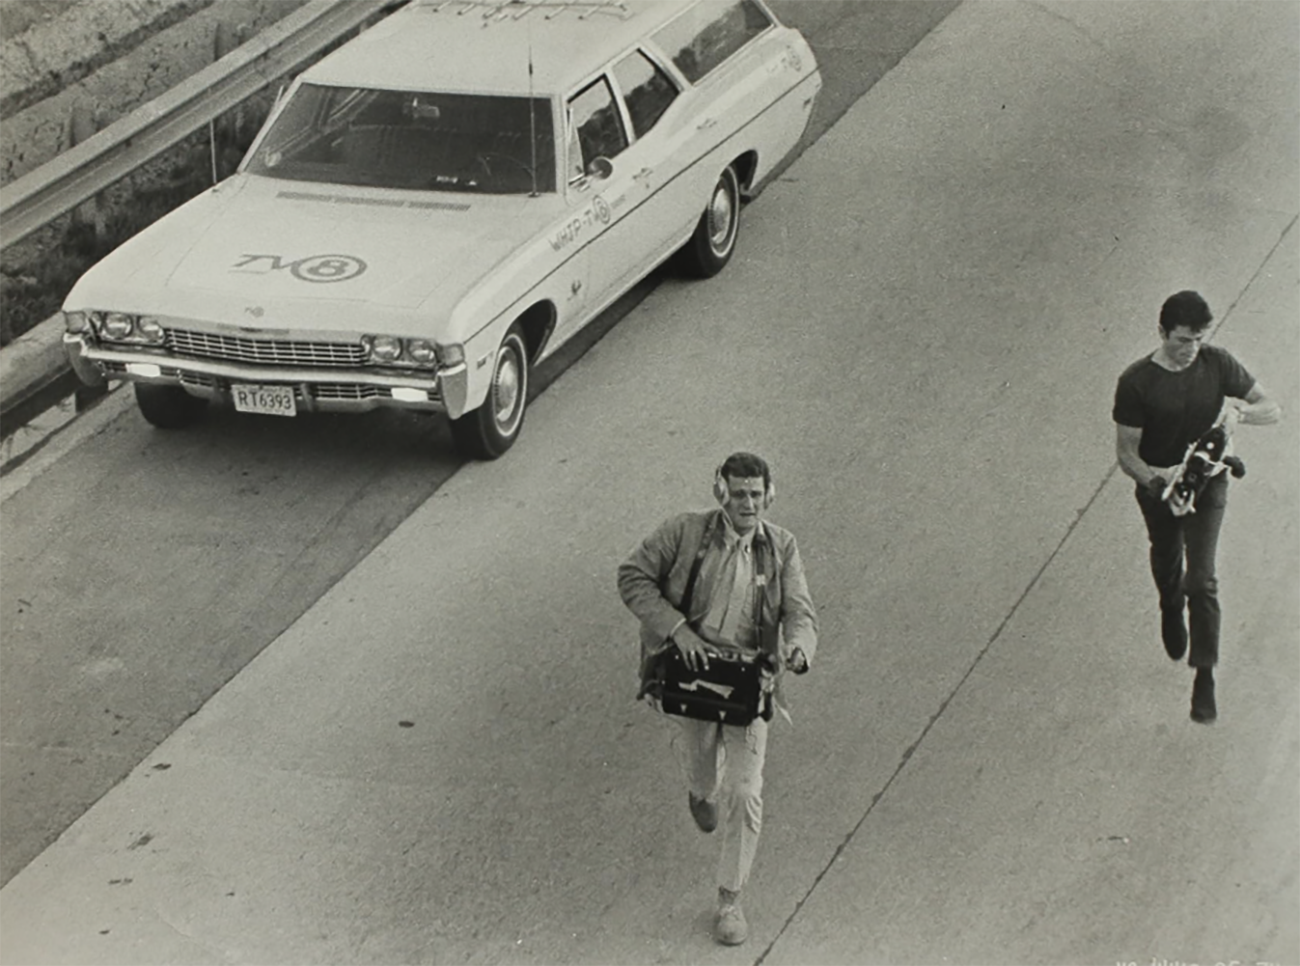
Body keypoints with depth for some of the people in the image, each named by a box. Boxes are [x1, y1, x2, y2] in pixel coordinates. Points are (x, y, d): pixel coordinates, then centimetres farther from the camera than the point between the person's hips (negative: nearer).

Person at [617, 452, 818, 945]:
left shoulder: (780, 548, -5)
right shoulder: (684, 533, -12)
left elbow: (800, 614, -9)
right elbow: (633, 577, -11)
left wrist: (797, 651, -33)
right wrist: (677, 629, -22)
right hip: (691, 674, 0)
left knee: (745, 794, -5)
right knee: (704, 773, 17)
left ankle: (730, 899, 11)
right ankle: (702, 792, 60)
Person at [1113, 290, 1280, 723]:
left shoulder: (1218, 364, -13)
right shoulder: (1137, 383, -20)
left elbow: (1273, 409, -5)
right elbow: (1126, 452, -16)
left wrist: (1238, 409, -27)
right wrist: (1155, 477, -37)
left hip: (1207, 484, 0)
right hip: (1158, 489, 0)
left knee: (1201, 580, -10)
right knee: (1166, 563, 24)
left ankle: (1204, 677, -2)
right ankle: (1172, 612, 59)